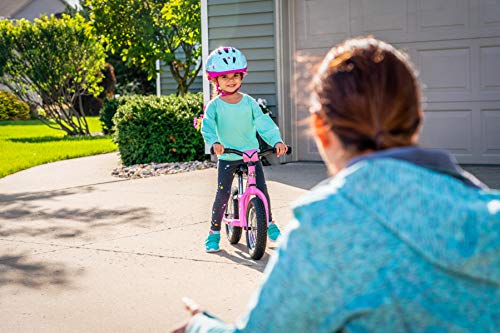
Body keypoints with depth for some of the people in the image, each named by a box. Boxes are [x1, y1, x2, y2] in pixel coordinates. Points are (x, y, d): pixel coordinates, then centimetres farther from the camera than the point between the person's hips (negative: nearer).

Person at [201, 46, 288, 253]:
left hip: (251, 153, 2)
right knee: (222, 194, -5)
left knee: (261, 189, -1)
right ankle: (214, 232, 11)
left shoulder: (249, 102, 0)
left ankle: (269, 224, 22)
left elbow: (264, 123, -7)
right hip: (227, 157, -2)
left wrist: (277, 141, -22)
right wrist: (214, 142, -39)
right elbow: (207, 127, -18)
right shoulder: (214, 106, -4)